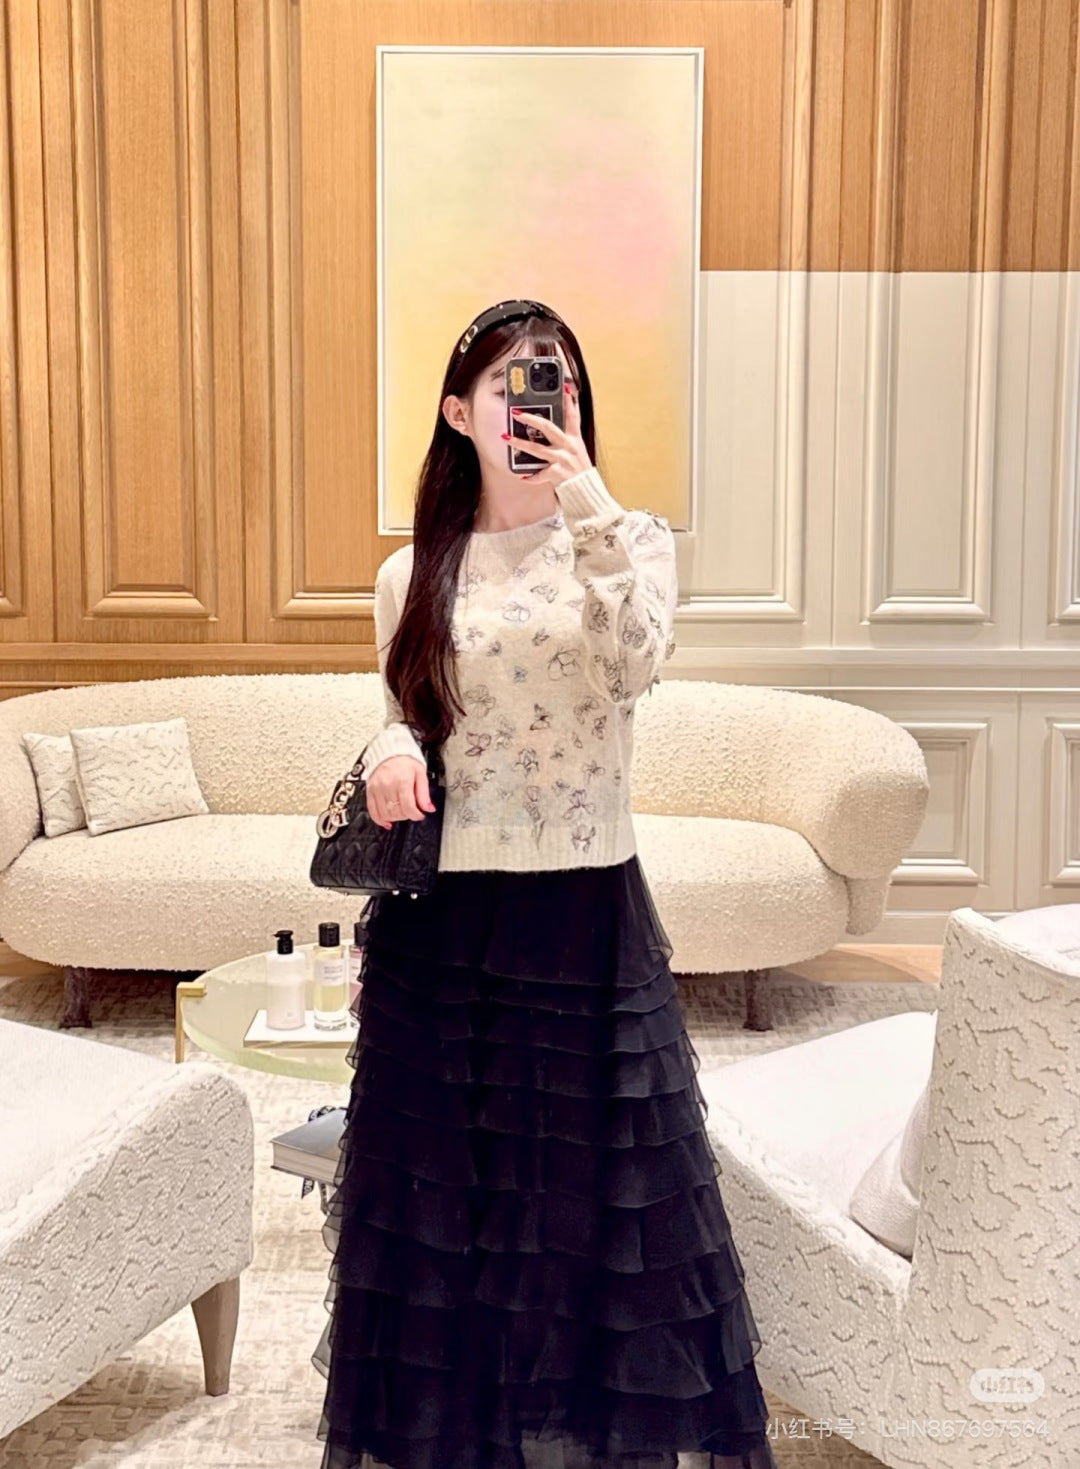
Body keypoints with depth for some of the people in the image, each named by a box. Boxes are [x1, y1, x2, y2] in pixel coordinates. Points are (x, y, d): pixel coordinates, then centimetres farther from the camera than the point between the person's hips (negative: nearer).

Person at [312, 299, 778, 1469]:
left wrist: (586, 500, -22)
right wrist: (390, 752, -9)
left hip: (586, 915, -1)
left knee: (596, 1190, 7)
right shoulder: (413, 574, 6)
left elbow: (637, 664, -18)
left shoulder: (629, 540, 2)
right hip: (441, 922, 2)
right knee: (441, 1195, 10)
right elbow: (401, 720, 13)